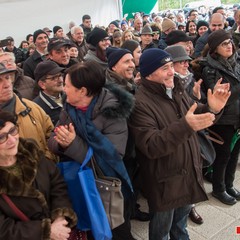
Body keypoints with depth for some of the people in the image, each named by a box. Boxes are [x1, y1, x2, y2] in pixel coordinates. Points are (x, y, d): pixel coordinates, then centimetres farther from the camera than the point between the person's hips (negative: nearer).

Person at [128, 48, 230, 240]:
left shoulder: (177, 90, 1)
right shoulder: (140, 103, -24)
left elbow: (196, 115, 12)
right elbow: (151, 147, -31)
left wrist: (212, 109, -11)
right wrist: (185, 126, -42)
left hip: (189, 172, 7)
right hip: (164, 180, -7)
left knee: (182, 217, 31)